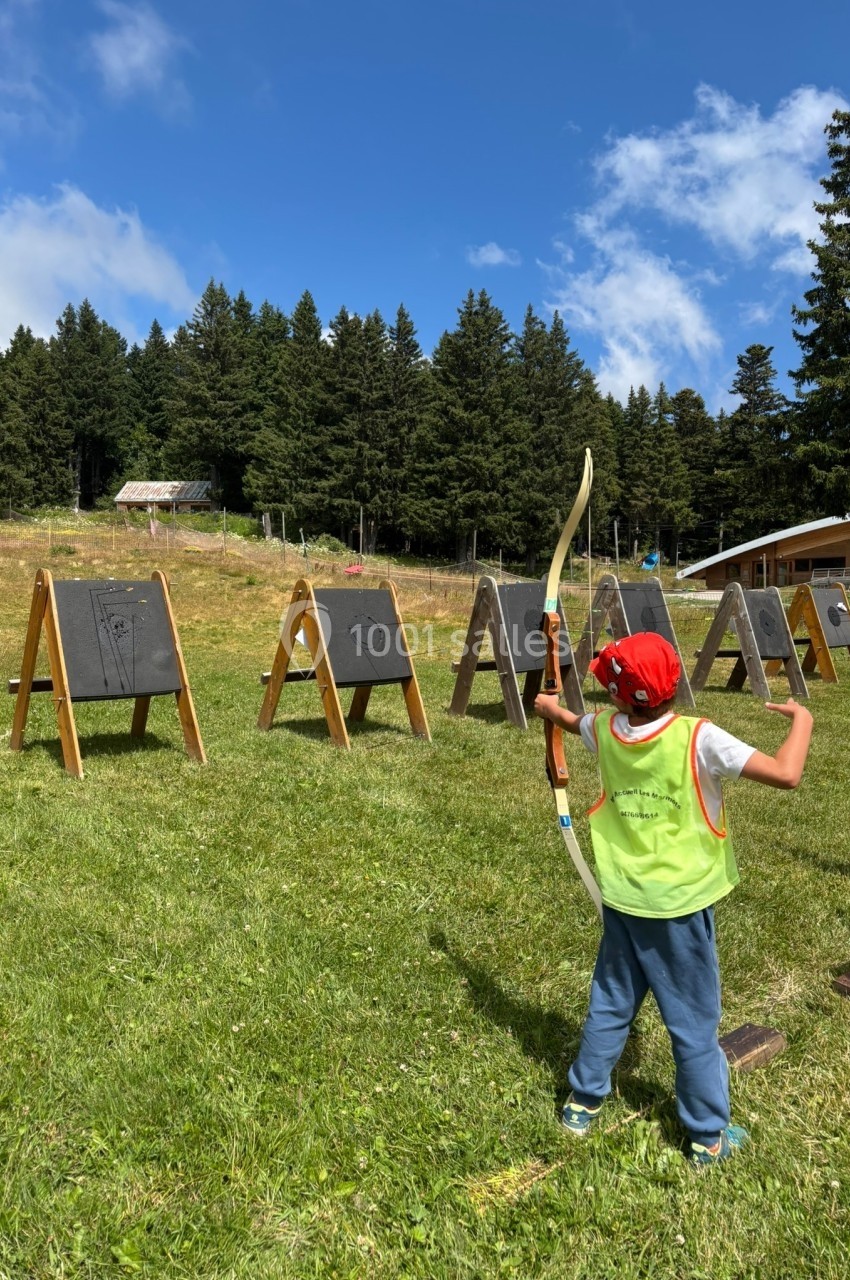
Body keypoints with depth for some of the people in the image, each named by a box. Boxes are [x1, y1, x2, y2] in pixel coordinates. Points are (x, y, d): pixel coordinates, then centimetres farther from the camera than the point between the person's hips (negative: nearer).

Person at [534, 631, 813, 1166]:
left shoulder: (605, 729, -7)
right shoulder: (698, 738, -22)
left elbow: (576, 723, 18)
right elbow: (786, 774, -26)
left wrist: (552, 709, 42)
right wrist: (802, 719, -7)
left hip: (622, 900, 4)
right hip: (678, 906, -4)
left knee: (610, 1004, 21)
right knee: (695, 1022, 12)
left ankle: (583, 1103, 35)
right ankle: (709, 1136, 28)